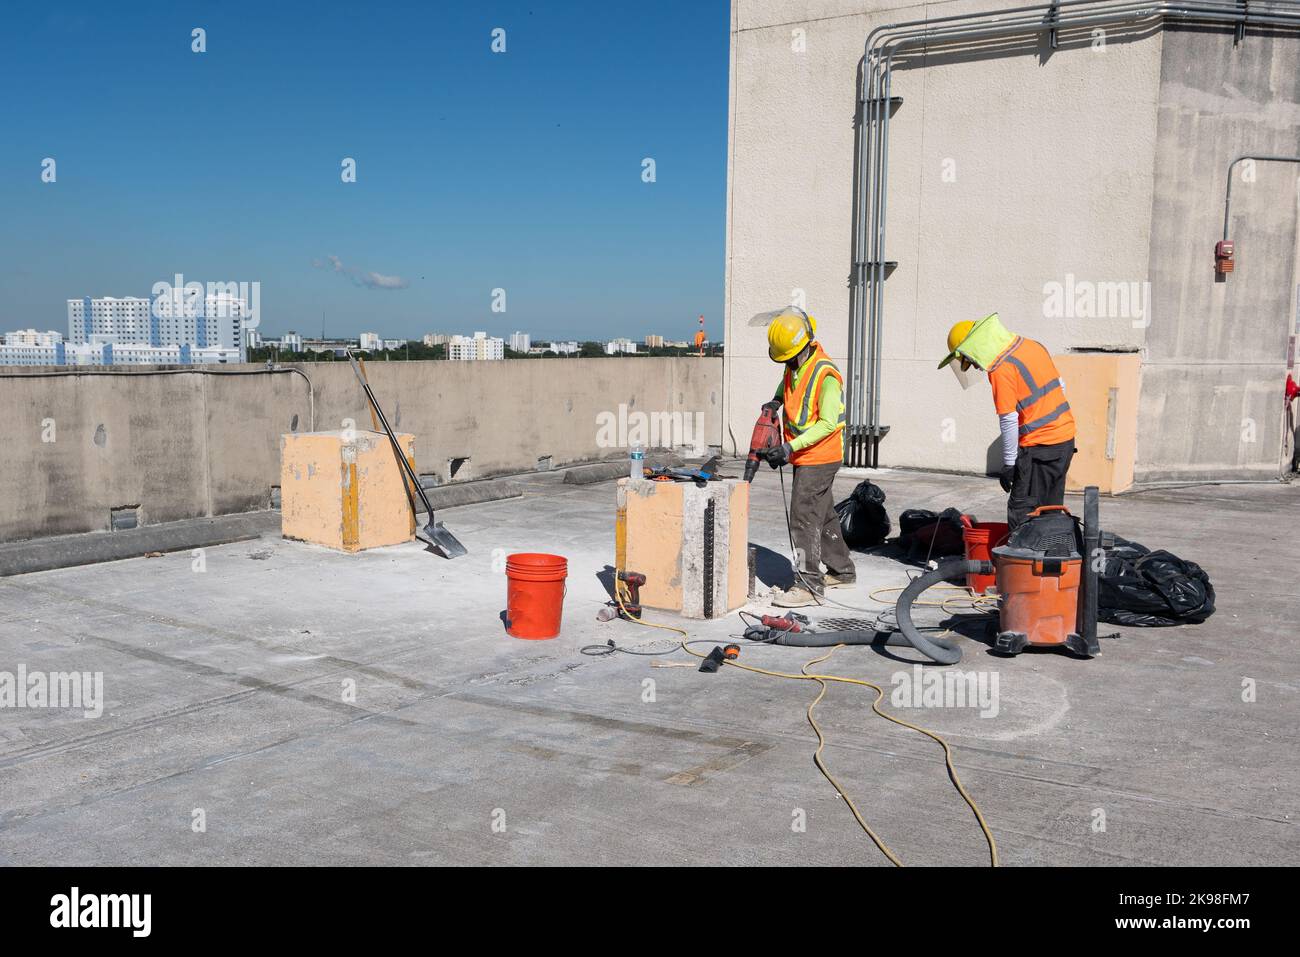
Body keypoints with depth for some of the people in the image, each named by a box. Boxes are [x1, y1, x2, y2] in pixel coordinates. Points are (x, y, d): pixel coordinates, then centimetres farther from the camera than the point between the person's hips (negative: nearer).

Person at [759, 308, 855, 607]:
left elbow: (828, 424, -23)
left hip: (819, 457, -9)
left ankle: (808, 585, -11)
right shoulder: (795, 365, 6)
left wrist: (791, 447, -28)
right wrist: (777, 400, 10)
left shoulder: (826, 374, -21)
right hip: (804, 456, 9)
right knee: (823, 515, 18)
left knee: (804, 517, -12)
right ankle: (842, 571, 31)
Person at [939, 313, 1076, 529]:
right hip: (1066, 437, 9)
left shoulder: (1000, 369, -16)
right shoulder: (1031, 345, 9)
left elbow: (1009, 420, -17)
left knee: (1021, 511, -3)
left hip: (1039, 446, -9)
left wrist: (1008, 465, -10)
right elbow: (1060, 386, 17)